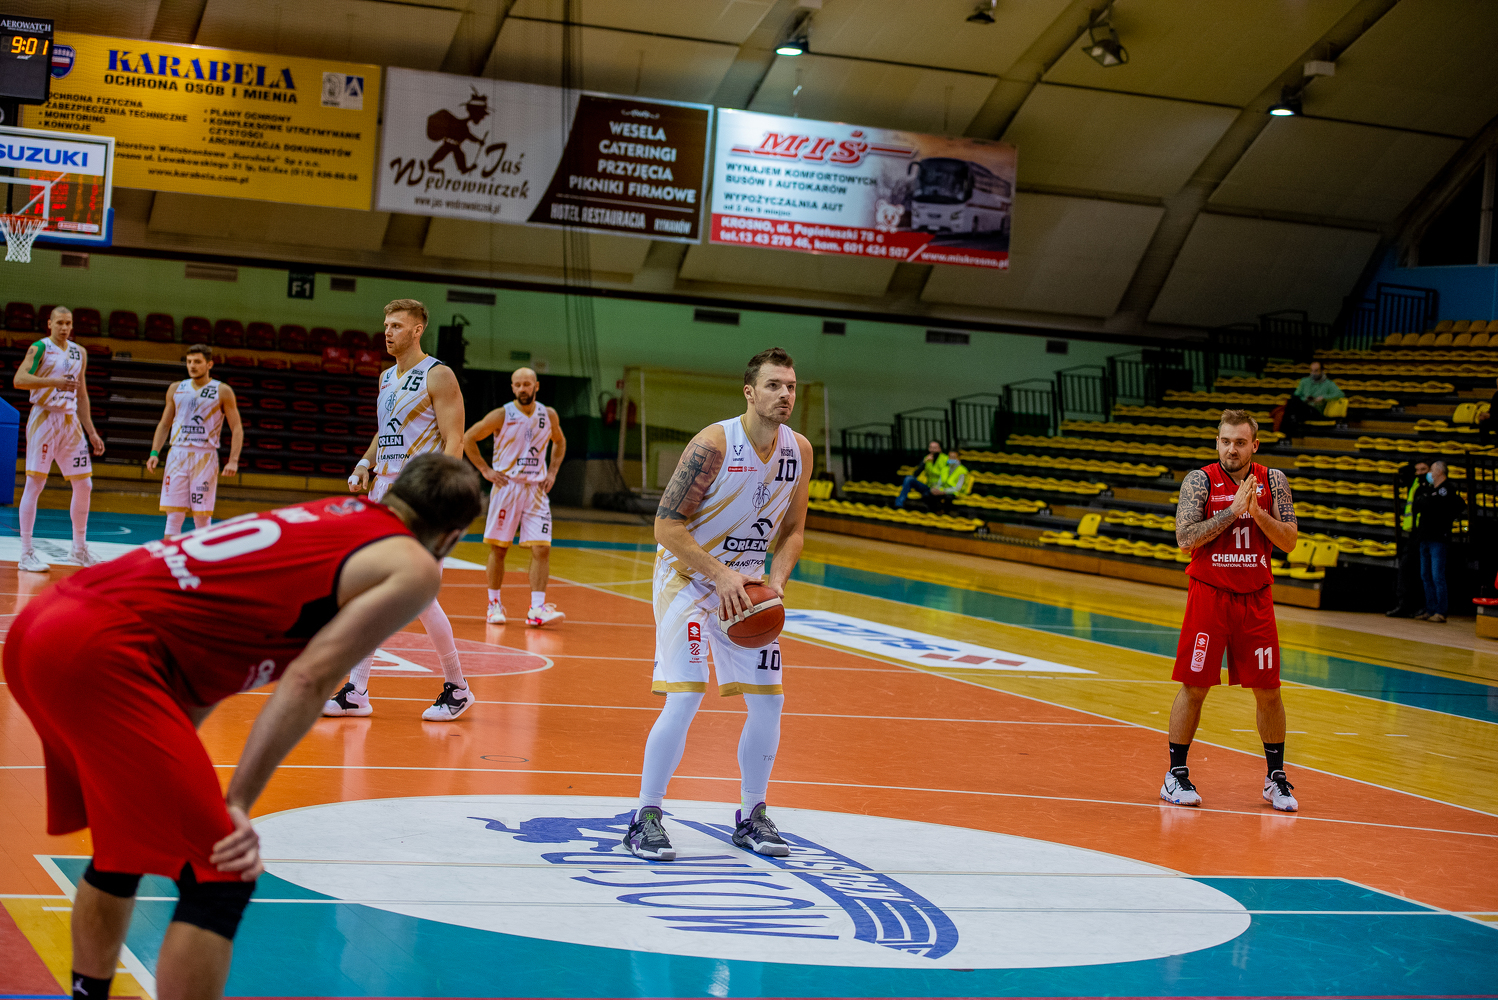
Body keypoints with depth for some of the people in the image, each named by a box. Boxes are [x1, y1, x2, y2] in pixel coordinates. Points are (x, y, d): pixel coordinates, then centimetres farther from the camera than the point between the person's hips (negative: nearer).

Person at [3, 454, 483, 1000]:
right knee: (219, 877, -5)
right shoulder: (413, 568, 3)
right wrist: (239, 803, -7)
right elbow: (308, 681, -8)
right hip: (101, 650, -9)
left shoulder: (329, 514, 26)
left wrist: (171, 759, 22)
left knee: (129, 845, 27)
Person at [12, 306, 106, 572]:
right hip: (44, 418, -6)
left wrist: (91, 432, 17)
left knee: (84, 485, 6)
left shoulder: (79, 353, 15)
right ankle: (26, 554, -4)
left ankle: (80, 549, 19)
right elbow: (19, 379, -19)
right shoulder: (40, 348, -4)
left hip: (71, 421, 6)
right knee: (34, 484, -6)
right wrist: (53, 382, -30)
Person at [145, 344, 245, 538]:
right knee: (173, 514, -1)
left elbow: (237, 429, 0)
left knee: (202, 515, -3)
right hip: (177, 454, 3)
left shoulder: (222, 391, 2)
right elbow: (164, 424, 18)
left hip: (205, 456, -3)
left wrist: (233, 460, -12)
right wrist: (154, 453, 5)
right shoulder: (176, 389, 12)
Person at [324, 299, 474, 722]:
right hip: (383, 491, 8)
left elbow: (454, 441, -13)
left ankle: (456, 687, 8)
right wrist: (365, 464, 8)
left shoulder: (438, 376, -8)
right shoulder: (386, 378, 16)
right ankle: (357, 691, 6)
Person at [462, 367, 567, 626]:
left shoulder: (549, 415, 4)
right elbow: (468, 439, 1)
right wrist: (485, 470, -4)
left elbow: (560, 442, 23)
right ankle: (494, 604, 15)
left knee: (542, 548, -8)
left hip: (536, 489, 2)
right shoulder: (502, 415, -7)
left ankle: (537, 609, -10)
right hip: (506, 486, -2)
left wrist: (552, 472, 10)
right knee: (498, 548, 2)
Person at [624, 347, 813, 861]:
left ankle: (752, 817, 19)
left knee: (768, 700, 3)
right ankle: (646, 819, -4)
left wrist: (775, 580, -10)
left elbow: (792, 530, 8)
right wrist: (720, 576, -25)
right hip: (688, 575, -6)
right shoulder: (714, 444, -21)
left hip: (746, 582, 6)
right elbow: (666, 524, -20)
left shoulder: (799, 451, -3)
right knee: (684, 698, -15)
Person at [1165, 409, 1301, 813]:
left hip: (1256, 598, 3)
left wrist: (1258, 512, -17)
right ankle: (1176, 776, 10)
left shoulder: (1273, 480, 2)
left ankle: (1276, 779, 17)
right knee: (1193, 688, 0)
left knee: (1268, 692, 5)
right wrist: (1233, 510, -20)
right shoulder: (1200, 480, -6)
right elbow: (1185, 537, -16)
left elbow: (1289, 541, -2)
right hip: (1209, 596, -2)